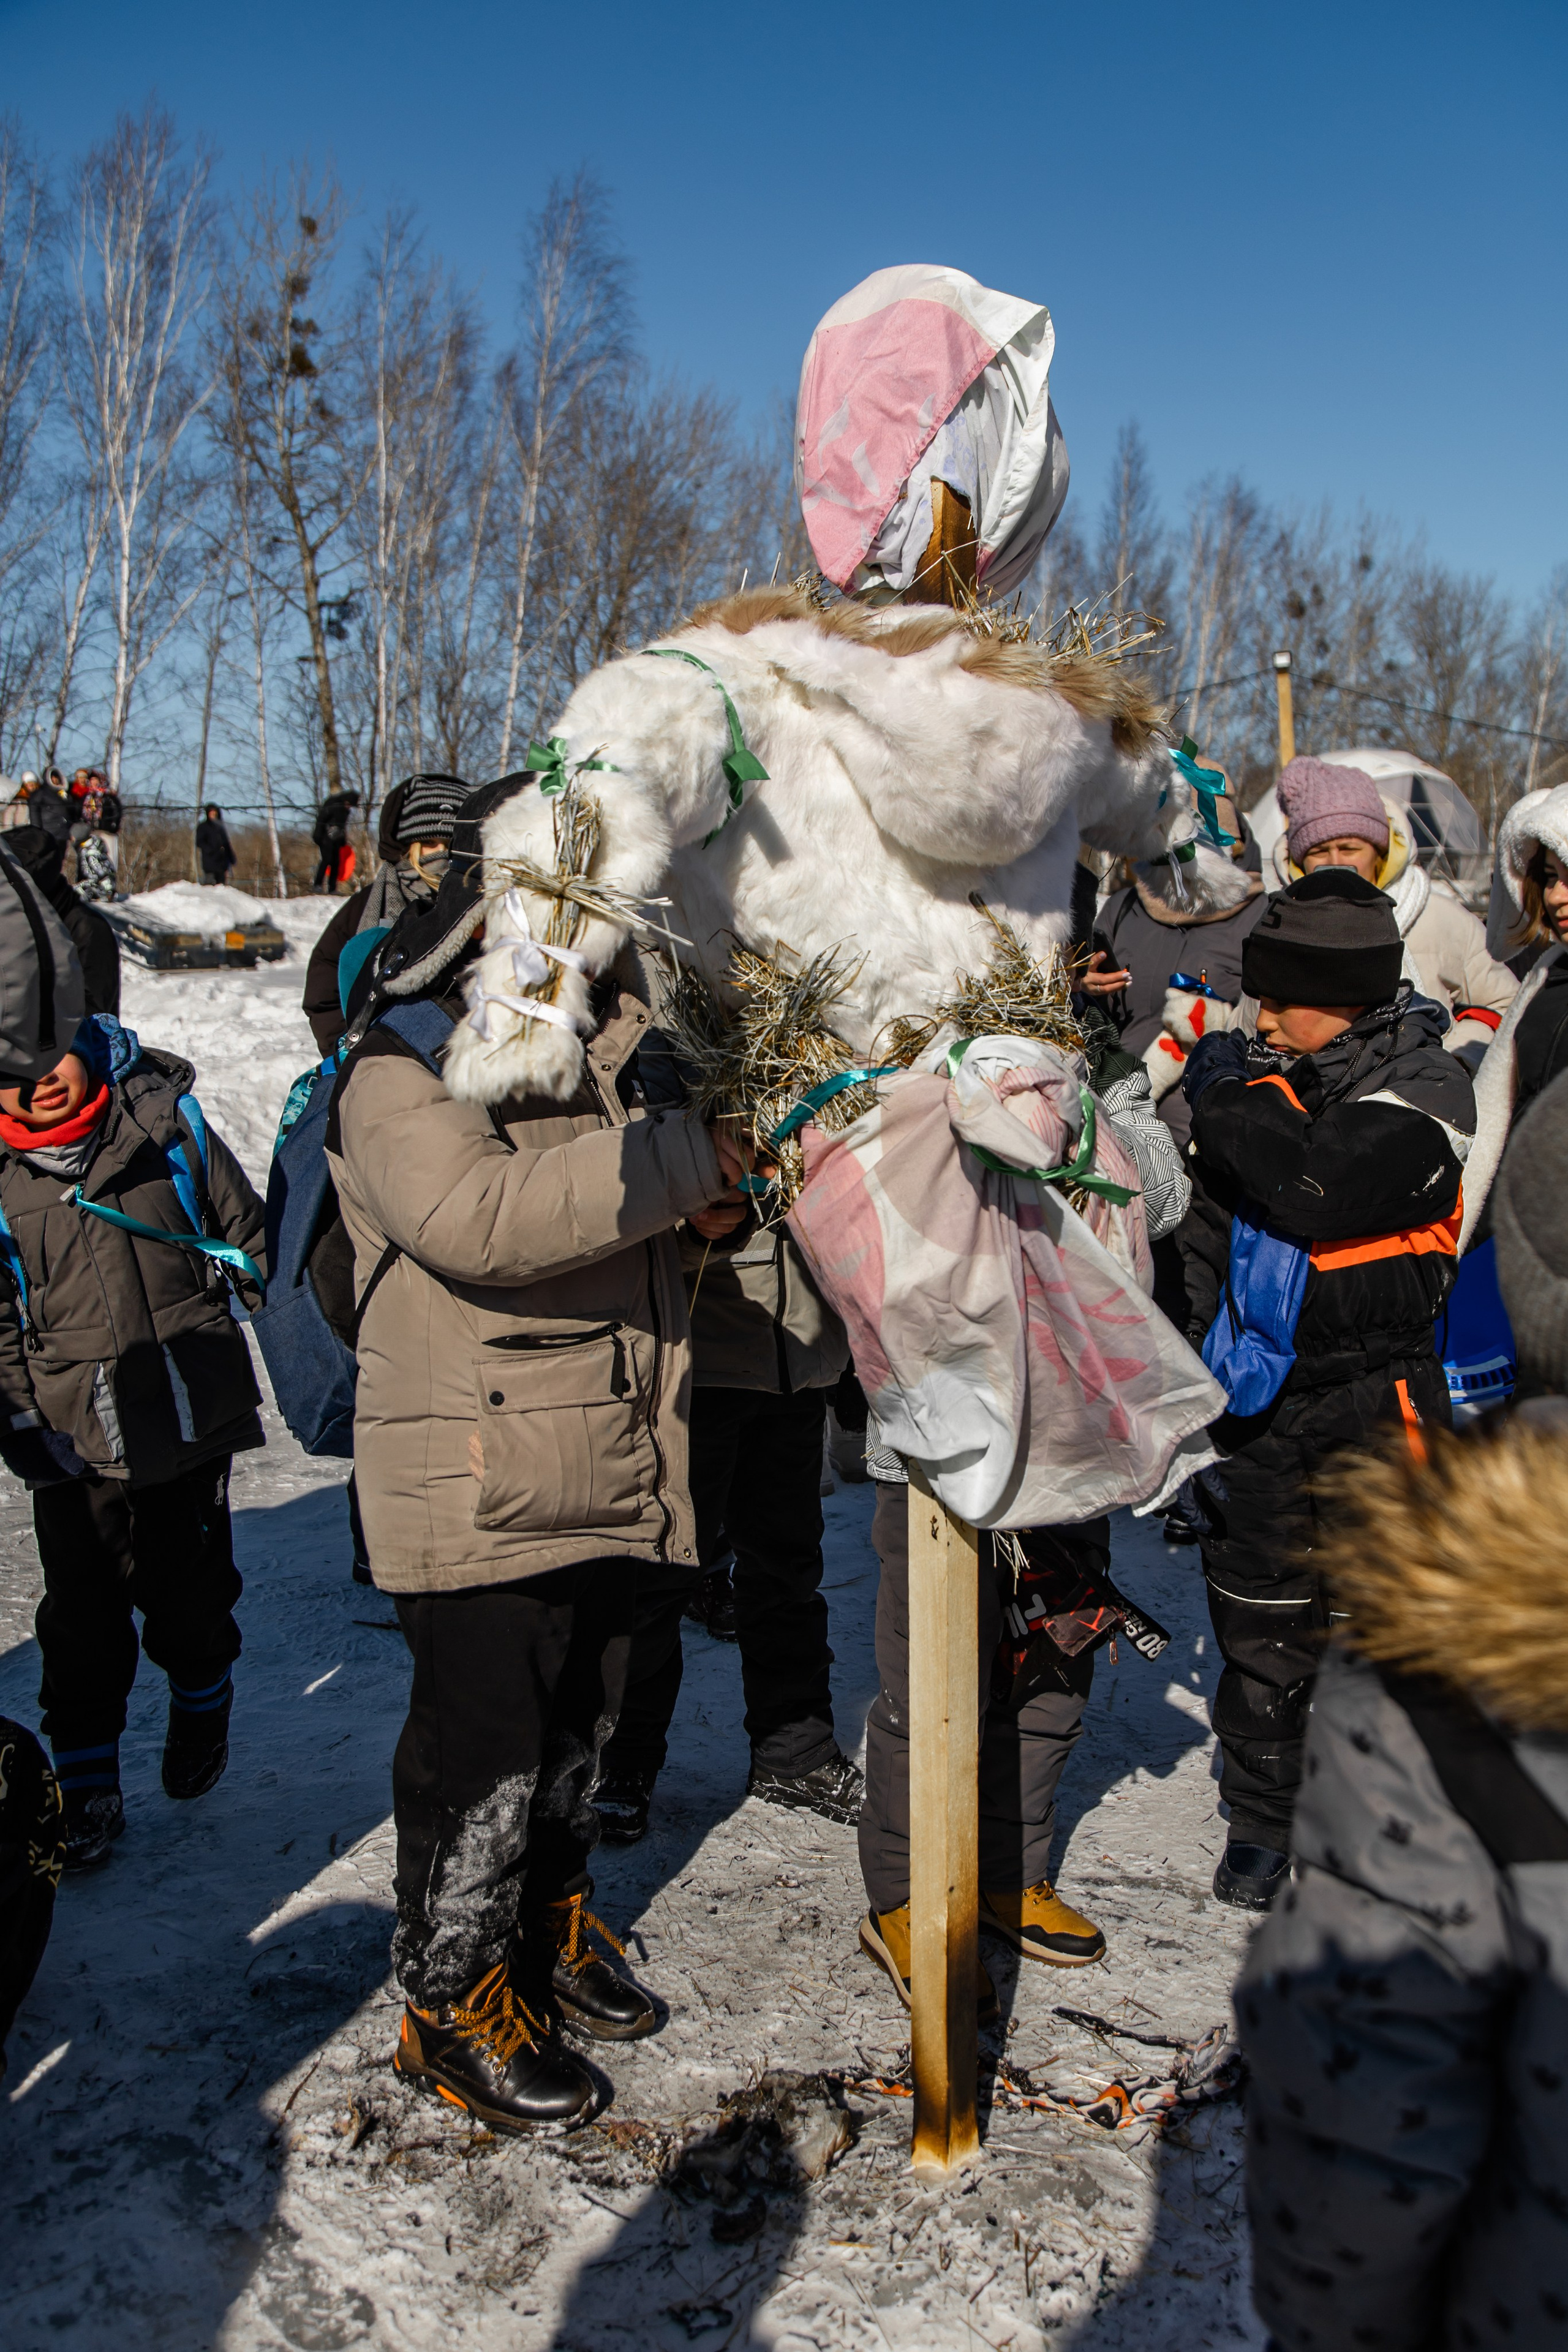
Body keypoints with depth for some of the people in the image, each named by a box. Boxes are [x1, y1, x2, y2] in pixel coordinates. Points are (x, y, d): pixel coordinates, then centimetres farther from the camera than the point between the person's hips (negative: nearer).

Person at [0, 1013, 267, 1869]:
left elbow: (248, 1233, 6)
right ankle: (86, 1789, 23)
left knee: (192, 1595, 14)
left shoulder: (162, 1121, -4)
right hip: (74, 1438, 0)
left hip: (191, 1413, 0)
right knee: (83, 1619, 4)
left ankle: (201, 1706, 44)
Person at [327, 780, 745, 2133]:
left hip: (606, 1475, 8)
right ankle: (456, 1999, 24)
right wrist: (680, 1158, -28)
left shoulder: (602, 1049, 13)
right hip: (480, 1496, -8)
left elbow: (654, 1230, 31)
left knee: (580, 1729, 21)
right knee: (483, 1752, 3)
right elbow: (480, 1215, -33)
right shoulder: (402, 1072, -13)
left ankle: (548, 1929, 42)